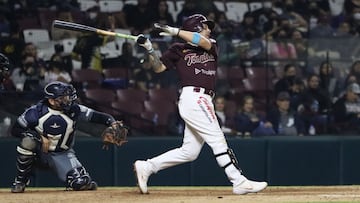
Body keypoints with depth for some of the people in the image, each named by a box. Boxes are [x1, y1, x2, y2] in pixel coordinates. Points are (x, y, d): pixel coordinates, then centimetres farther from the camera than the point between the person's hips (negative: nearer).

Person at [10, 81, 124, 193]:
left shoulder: (73, 110, -11)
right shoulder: (37, 111, -17)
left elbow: (96, 116, -13)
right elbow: (15, 130, -14)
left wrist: (112, 123, -34)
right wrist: (40, 137, -25)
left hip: (62, 154, 1)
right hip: (39, 152, -1)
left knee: (81, 183, -22)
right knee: (28, 141, -36)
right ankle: (21, 180, -14)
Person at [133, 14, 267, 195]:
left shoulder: (212, 46, 20)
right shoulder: (179, 49, 8)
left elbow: (204, 42, -3)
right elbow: (159, 67, 7)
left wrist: (175, 31, -9)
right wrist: (150, 51, -10)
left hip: (204, 102, 7)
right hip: (193, 97, -7)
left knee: (189, 152, 6)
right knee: (217, 140, -12)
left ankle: (146, 167, 13)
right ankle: (239, 182, -14)